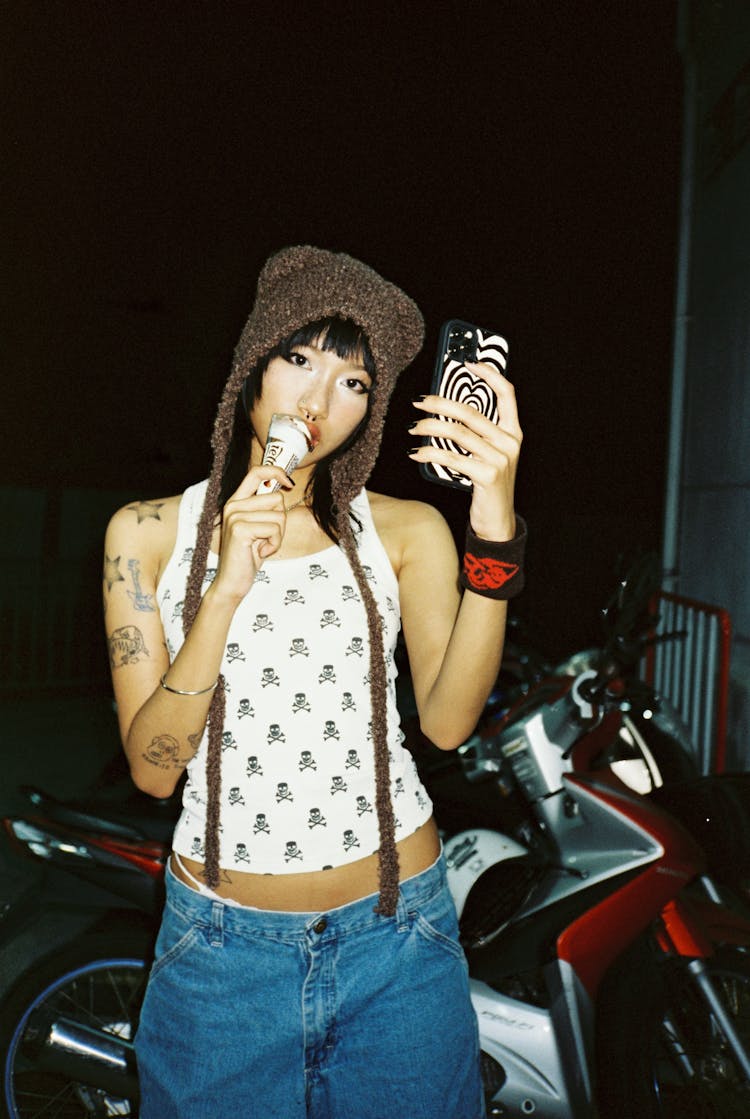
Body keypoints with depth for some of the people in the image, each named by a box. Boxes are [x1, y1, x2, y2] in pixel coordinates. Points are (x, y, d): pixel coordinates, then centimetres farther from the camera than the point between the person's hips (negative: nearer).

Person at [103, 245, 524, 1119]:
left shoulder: (405, 530, -3)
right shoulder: (148, 533, -3)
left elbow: (447, 720, -16)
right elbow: (153, 767, -10)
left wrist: (494, 528, -27)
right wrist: (227, 587, -22)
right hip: (220, 947, 0)